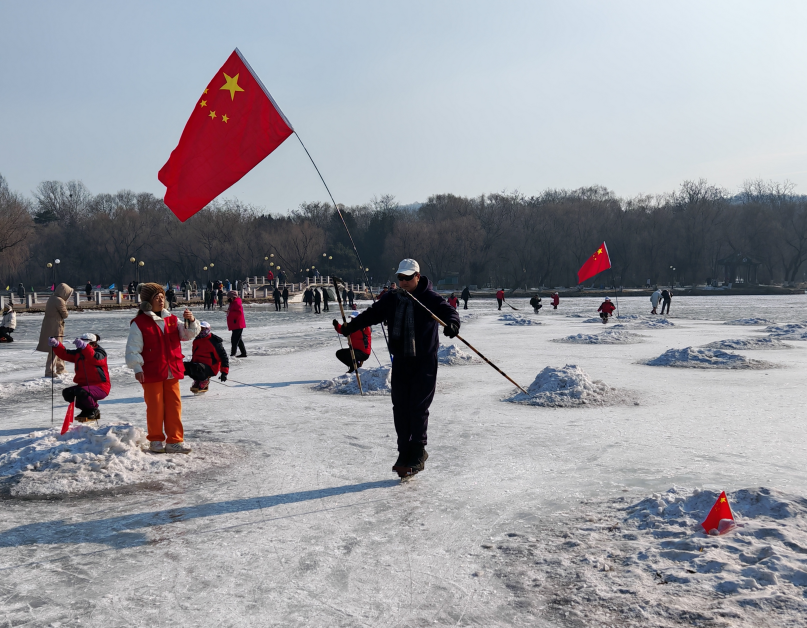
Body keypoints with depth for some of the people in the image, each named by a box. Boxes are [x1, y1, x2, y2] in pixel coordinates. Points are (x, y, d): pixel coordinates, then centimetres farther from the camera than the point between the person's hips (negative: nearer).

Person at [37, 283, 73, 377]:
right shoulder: (59, 301, -18)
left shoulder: (51, 298, 10)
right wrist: (65, 305, 4)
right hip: (55, 328, -9)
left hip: (48, 326, 9)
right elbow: (65, 315, -12)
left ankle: (60, 369, 30)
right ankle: (50, 371, -2)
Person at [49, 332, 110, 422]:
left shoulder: (100, 352, -10)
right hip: (83, 385, 8)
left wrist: (84, 346, -48)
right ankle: (86, 410, 9)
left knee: (81, 392, -32)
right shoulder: (79, 353, 11)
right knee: (67, 393, -8)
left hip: (100, 387, -8)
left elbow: (95, 358, -34)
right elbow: (64, 354, 3)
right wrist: (56, 345, -15)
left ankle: (94, 410, -4)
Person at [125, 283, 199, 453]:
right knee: (155, 408, 4)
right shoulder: (139, 323, -6)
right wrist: (137, 368, -14)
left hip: (172, 373, 4)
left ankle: (174, 441, 13)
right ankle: (156, 441, 18)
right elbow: (133, 348, -7)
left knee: (174, 407, 6)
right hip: (151, 374, -4)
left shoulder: (172, 320, 9)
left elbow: (188, 334, 6)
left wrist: (191, 321, -13)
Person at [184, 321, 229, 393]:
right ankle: (198, 380, 4)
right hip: (197, 365, 7)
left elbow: (224, 357, -7)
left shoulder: (215, 342, -8)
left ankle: (204, 380, -4)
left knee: (196, 368, -38)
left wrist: (224, 373, -10)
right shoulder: (196, 340, 12)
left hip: (210, 369, -7)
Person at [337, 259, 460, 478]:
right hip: (400, 361, 5)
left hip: (424, 361, -5)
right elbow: (372, 314, 13)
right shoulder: (391, 299, 7)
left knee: (418, 408, -6)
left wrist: (452, 323, -42)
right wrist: (350, 327, 6)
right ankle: (404, 453, 14)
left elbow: (449, 311, -20)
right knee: (400, 408, 5)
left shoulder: (430, 298, -8)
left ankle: (418, 454, 4)